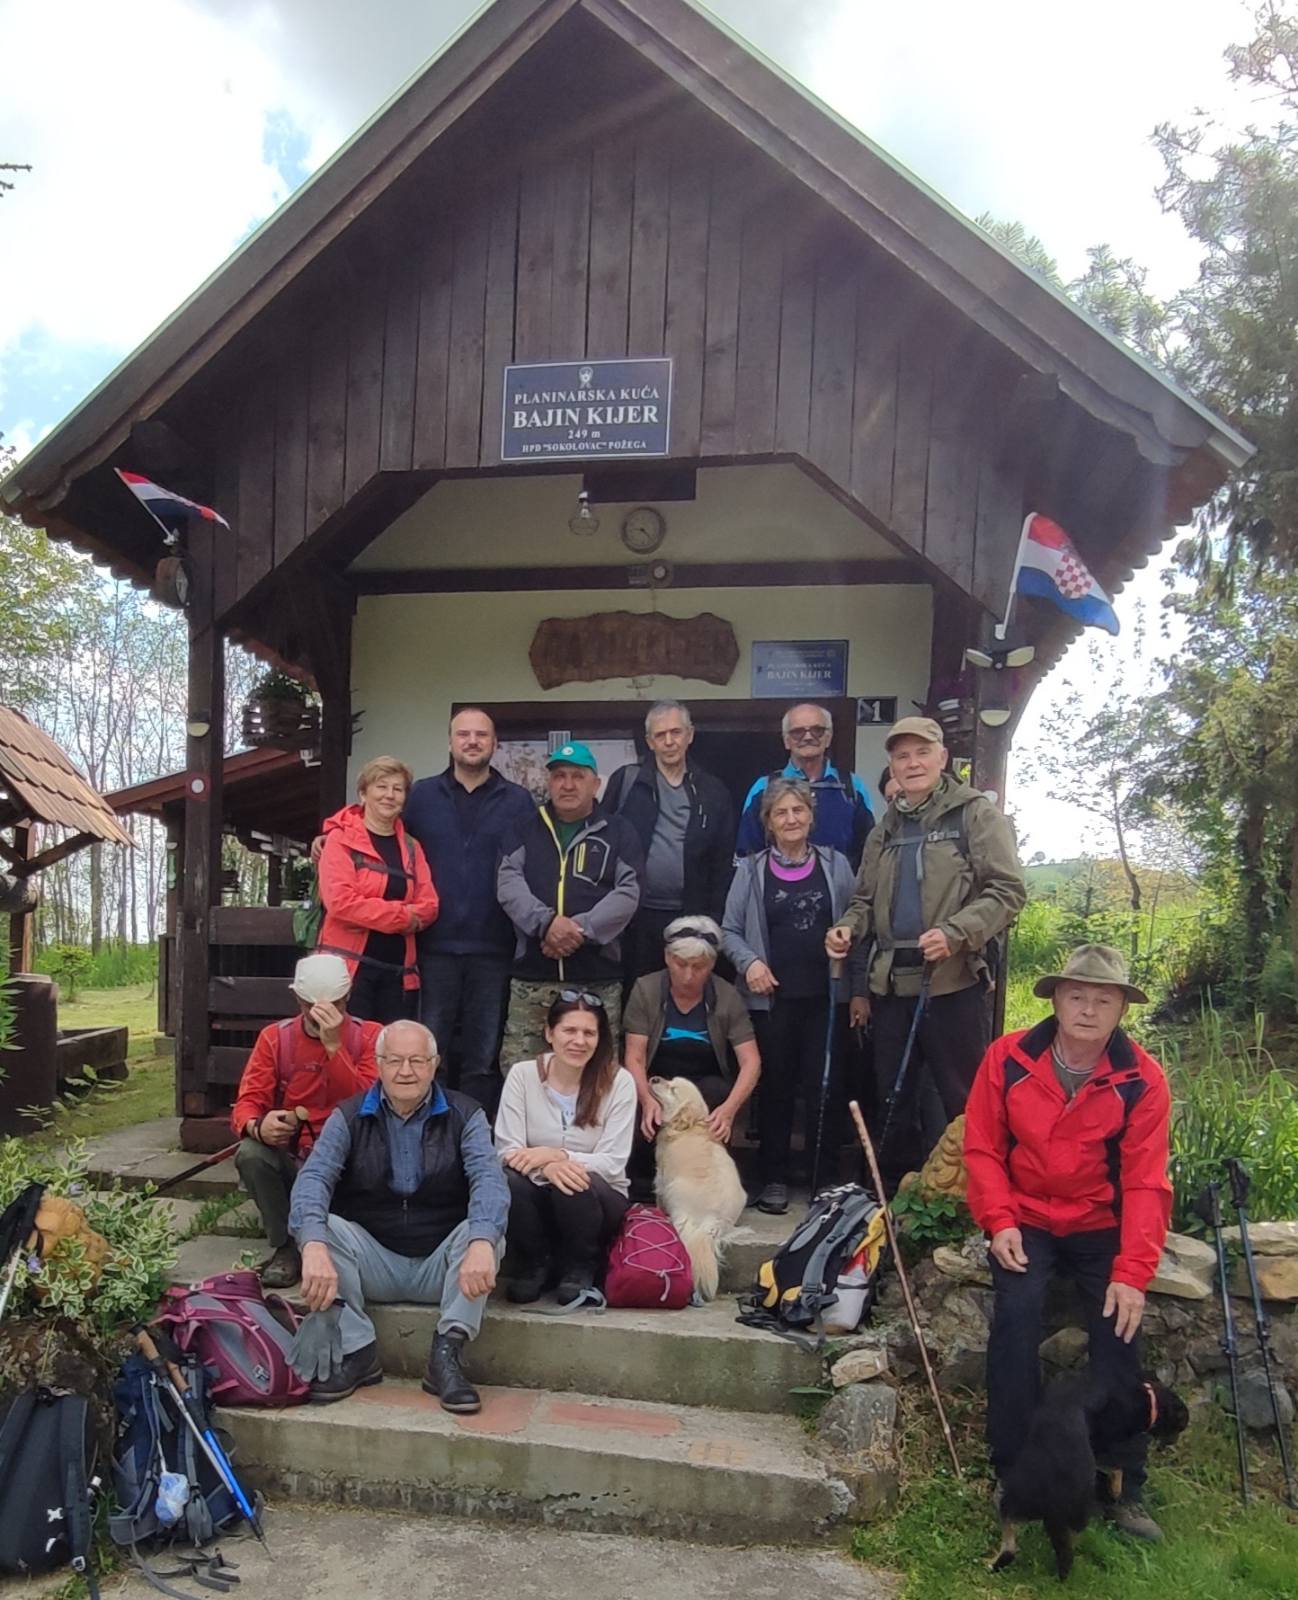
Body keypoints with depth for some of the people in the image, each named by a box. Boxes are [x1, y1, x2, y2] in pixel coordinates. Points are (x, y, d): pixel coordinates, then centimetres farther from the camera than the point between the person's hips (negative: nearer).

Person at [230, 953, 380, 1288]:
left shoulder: (368, 1036, -2)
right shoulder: (274, 1037, 3)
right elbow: (246, 1105, -4)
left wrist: (334, 1045, -25)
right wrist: (258, 1126, -29)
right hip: (289, 1161, 2)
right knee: (249, 1153, -28)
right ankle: (286, 1246, -8)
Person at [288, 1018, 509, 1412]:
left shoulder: (464, 1116, -2)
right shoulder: (350, 1117, 0)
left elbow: (488, 1178, -19)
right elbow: (313, 1178, -16)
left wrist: (482, 1243, -41)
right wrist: (314, 1246, -37)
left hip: (441, 1267, -1)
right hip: (374, 1261, 1)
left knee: (486, 1231, -28)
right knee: (324, 1226, -24)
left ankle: (447, 1356, -25)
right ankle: (356, 1351, -20)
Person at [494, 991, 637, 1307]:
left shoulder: (618, 1082, -9)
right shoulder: (522, 1074, -6)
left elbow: (613, 1162, -13)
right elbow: (507, 1150, -13)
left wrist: (556, 1155, -28)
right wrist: (546, 1168, -34)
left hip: (597, 1200, -1)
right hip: (538, 1199, 1)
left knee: (575, 1182, -34)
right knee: (510, 1180, -31)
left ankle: (581, 1269, -4)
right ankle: (534, 1265, -2)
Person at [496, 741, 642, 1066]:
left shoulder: (619, 832, 8)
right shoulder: (524, 830, 13)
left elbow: (628, 893, -3)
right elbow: (508, 884, -2)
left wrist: (580, 930, -16)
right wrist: (546, 922, -19)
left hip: (598, 980, -1)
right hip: (532, 977, 1)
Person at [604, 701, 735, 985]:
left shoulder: (712, 792, 6)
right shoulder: (626, 781, 1)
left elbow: (723, 863, 7)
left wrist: (714, 917, 3)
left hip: (689, 917, 1)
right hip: (634, 914, -1)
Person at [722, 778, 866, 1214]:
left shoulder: (835, 864, 4)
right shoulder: (751, 870, 2)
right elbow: (731, 931, 5)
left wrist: (859, 990, 3)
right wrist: (749, 962, -14)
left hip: (826, 997, 0)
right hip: (772, 998, 0)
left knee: (826, 1087, 2)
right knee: (776, 1088, 7)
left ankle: (826, 1179, 13)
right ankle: (774, 1178, 18)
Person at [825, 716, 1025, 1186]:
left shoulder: (975, 814, -2)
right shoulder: (887, 827, 17)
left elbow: (1008, 890, -9)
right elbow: (866, 898, 24)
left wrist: (956, 934, -22)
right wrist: (849, 928, 2)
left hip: (954, 981, -6)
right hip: (891, 981, 6)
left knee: (965, 1103, 0)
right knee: (892, 1099, 15)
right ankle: (889, 1195, 28)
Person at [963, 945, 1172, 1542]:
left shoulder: (1142, 1080, -12)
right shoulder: (1008, 1059, -12)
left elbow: (1145, 1182, -13)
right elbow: (982, 1147, -3)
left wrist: (1132, 1271, -21)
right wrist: (999, 1221, -15)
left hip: (1103, 1227, 1)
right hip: (1026, 1221, 0)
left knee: (1119, 1335, -14)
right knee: (1016, 1316, -22)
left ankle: (1124, 1488, 6)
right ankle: (1013, 1471, -4)